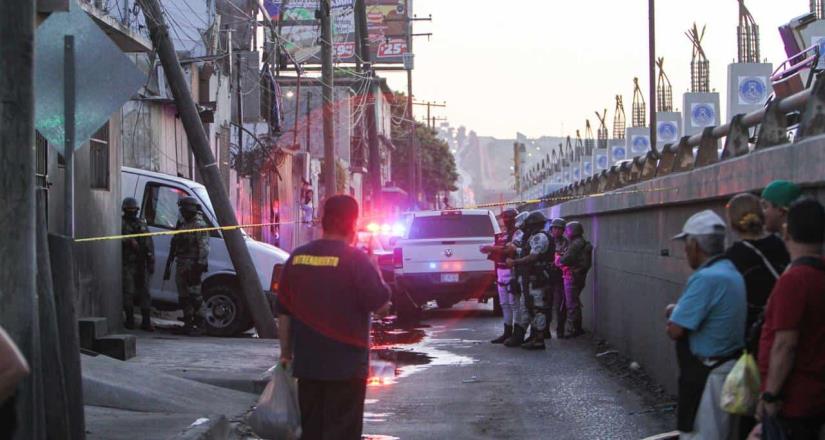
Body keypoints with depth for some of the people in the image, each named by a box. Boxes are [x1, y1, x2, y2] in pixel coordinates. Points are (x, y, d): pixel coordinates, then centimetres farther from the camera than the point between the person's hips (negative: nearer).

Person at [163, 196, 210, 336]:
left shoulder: (199, 225, -8)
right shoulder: (182, 224, 19)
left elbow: (203, 247, -15)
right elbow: (174, 244, 23)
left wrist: (200, 264, -22)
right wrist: (169, 262, 21)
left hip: (193, 265, -9)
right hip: (181, 265, 9)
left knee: (194, 295, -11)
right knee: (183, 296, 10)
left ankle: (200, 324, -8)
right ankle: (188, 323, 15)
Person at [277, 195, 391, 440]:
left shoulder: (297, 258, 5)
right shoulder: (355, 260, -12)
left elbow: (284, 312, 9)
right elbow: (381, 305, -10)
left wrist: (286, 352, 19)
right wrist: (375, 271, 6)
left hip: (307, 363, 5)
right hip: (346, 365, -5)